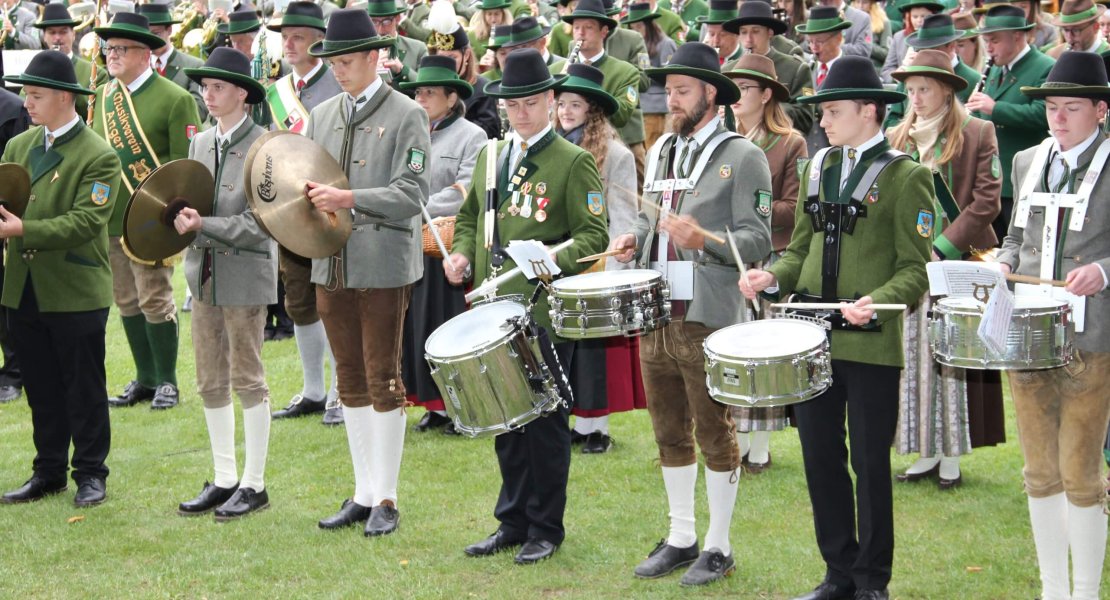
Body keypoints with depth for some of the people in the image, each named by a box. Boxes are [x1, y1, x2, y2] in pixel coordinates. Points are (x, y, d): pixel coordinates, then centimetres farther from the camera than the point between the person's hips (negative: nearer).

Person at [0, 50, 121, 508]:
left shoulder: (98, 157, -9)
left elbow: (85, 221, -18)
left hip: (77, 293, -5)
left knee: (84, 389, 5)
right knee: (41, 389, 13)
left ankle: (90, 474, 15)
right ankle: (49, 472, 23)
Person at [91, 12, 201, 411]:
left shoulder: (175, 99, -7)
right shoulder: (102, 97, 12)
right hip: (109, 218, 6)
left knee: (155, 300, -3)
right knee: (126, 301, 11)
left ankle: (166, 382, 9)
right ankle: (145, 379, 21)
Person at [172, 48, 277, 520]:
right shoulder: (200, 144, 11)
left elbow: (258, 224, -14)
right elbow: (189, 203, 14)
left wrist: (203, 226, -19)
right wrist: (184, 220, -9)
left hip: (245, 274, -7)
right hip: (204, 273, 7)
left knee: (247, 379, 0)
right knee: (211, 383, 11)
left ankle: (253, 483, 9)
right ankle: (223, 479, 20)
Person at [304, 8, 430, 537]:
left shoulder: (407, 116, -5)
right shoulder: (321, 116, 12)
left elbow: (410, 194, -14)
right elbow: (306, 178, 15)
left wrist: (349, 199, -25)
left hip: (384, 268, -6)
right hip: (331, 265, 6)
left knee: (383, 380, 0)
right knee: (350, 380, 11)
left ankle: (386, 499, 7)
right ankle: (363, 493, 20)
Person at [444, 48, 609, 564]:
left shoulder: (574, 162, -4)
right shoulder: (489, 158, 14)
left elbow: (593, 235, -8)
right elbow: (469, 218, 25)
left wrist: (553, 260, -25)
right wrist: (462, 253, 4)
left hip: (546, 312, -6)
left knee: (544, 416, 1)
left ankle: (546, 528, 11)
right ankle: (513, 522, 21)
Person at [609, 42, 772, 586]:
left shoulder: (742, 156, -6)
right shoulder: (661, 151, 15)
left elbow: (757, 240, -11)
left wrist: (703, 240, -26)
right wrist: (632, 240, 4)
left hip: (708, 321, -7)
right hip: (655, 314, 7)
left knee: (714, 435, 2)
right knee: (669, 434, 13)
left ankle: (718, 548, 12)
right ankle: (680, 539, 25)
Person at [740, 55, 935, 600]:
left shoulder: (906, 177, -6)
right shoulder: (817, 168, 13)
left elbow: (915, 268, -9)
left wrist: (877, 303, -26)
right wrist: (773, 278, -2)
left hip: (871, 345, -6)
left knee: (870, 463, 3)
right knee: (820, 458, 10)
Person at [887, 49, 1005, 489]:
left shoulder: (978, 134, -1)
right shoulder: (895, 139, 11)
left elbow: (987, 201, -7)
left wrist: (943, 249, -13)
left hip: (958, 263, -4)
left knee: (953, 361, -2)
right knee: (915, 359, 4)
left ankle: (953, 458, 4)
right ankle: (927, 452, 12)